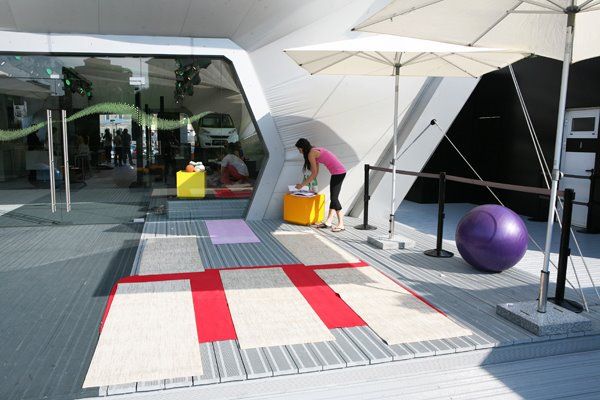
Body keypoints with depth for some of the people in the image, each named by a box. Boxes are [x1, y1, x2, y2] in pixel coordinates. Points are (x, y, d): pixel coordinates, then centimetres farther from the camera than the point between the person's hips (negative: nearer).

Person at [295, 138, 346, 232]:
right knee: (333, 197, 12)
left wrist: (302, 185, -3)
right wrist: (306, 182, 18)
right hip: (339, 172, 10)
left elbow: (314, 173, -11)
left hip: (338, 173, -10)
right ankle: (328, 221, 18)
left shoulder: (311, 154, -11)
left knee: (334, 198, -9)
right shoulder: (316, 151, 17)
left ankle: (341, 224, -7)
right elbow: (316, 172, 18)